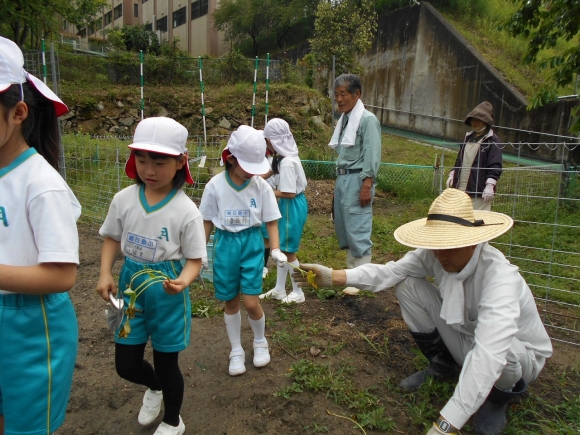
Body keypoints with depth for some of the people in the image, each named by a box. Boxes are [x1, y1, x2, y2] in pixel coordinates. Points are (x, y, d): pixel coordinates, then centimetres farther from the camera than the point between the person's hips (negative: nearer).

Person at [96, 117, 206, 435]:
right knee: (126, 365, 15)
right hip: (131, 286, 4)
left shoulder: (186, 211, -18)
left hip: (167, 293, -4)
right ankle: (154, 388, 52)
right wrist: (105, 274, -7)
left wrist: (183, 281, -34)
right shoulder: (124, 199, -6)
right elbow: (112, 239, 7)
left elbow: (194, 259, -14)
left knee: (166, 363, 13)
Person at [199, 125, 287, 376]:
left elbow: (271, 221, -2)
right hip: (225, 244, 1)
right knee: (230, 302, 11)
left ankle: (260, 342, 27)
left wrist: (275, 249, -14)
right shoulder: (215, 185, -8)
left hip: (252, 243, -1)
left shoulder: (261, 186, -8)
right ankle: (236, 351, 31)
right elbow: (207, 222, 2)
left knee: (251, 302, -4)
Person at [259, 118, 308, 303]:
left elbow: (289, 193, -24)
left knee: (289, 250, 2)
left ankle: (298, 292, 18)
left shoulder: (287, 162, -23)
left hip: (292, 207, -10)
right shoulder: (287, 157, 7)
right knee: (281, 248, 16)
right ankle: (279, 289, 29)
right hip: (288, 206, 10)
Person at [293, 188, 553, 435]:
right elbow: (389, 272, -21)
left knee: (495, 357, -42)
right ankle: (443, 364, 10)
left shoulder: (499, 278, -39)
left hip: (519, 354, -4)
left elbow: (488, 355, -49)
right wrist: (333, 277, -36)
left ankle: (502, 394, 0)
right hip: (465, 335, 5)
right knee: (408, 286, -13)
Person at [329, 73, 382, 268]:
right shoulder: (344, 119, 14)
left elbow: (372, 155, -14)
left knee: (358, 232, -6)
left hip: (357, 180, -9)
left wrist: (367, 186, -19)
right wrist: (339, 180, 15)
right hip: (342, 178, 9)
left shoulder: (368, 119, -9)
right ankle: (352, 272, 28)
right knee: (343, 229, 15)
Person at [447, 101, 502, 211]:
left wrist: (490, 186, -21)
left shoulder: (492, 140, -7)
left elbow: (495, 166, -13)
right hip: (460, 188, 7)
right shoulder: (468, 137, 16)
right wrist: (452, 175, 17)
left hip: (479, 191, -7)